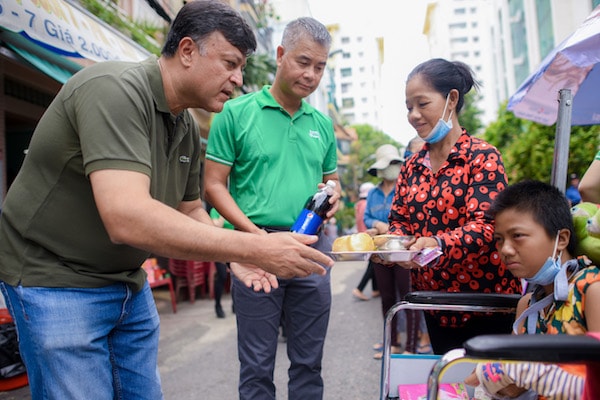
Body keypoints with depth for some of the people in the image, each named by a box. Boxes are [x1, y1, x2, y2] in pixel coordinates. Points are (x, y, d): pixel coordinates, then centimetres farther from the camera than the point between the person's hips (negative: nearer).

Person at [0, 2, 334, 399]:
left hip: (130, 282, 8)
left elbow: (190, 210, 12)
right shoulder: (116, 89, -25)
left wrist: (237, 257, -7)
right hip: (56, 280, -8)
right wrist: (254, 248, -36)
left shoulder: (188, 128, 2)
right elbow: (127, 218, -37)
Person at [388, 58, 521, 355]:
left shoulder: (483, 157, -11)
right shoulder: (411, 166, 7)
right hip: (435, 304, 6)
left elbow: (486, 225, -21)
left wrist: (438, 243, -39)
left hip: (487, 302, -5)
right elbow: (399, 220, 7)